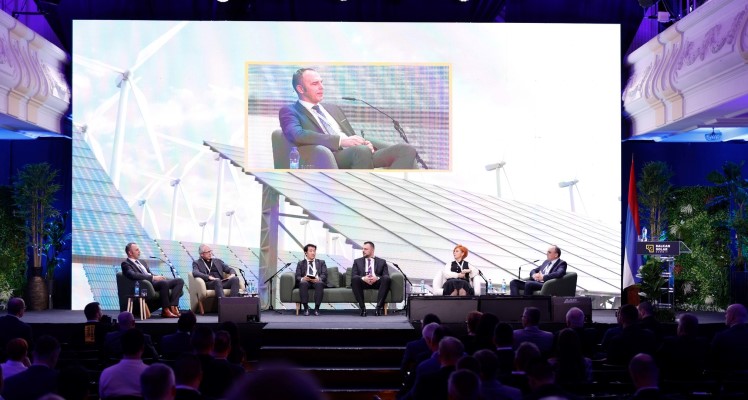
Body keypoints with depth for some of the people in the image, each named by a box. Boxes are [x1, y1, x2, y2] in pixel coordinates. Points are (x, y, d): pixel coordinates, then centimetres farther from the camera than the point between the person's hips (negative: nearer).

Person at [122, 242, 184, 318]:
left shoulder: (142, 262, 30)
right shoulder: (126, 264, 2)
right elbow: (134, 275, -17)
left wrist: (159, 277, 4)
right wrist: (153, 277, -21)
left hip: (154, 281, 9)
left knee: (179, 281, -10)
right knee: (164, 283, -38)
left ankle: (172, 307, -22)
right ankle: (166, 310, -28)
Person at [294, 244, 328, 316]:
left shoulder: (321, 262, 22)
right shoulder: (300, 263, 21)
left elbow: (324, 275, 6)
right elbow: (297, 276, 8)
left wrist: (318, 279, -18)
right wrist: (302, 279, -18)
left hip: (318, 281, 0)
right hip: (305, 281, 0)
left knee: (319, 283, -37)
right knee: (303, 283, -37)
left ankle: (317, 308, -32)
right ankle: (306, 308, -31)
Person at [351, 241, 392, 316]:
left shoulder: (382, 262, 18)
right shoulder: (357, 261, 18)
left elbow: (386, 275, 4)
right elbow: (353, 276, 4)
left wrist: (377, 278, -19)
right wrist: (363, 278, -18)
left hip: (377, 283, 0)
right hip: (363, 282, 0)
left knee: (386, 279, -31)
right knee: (355, 279, -33)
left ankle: (379, 307, -34)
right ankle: (362, 307, -32)